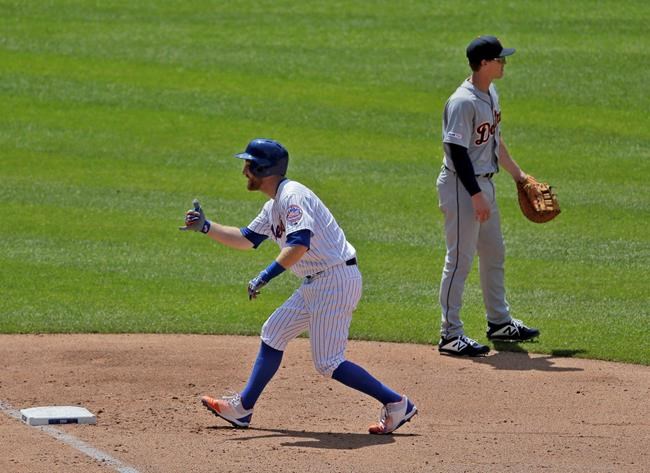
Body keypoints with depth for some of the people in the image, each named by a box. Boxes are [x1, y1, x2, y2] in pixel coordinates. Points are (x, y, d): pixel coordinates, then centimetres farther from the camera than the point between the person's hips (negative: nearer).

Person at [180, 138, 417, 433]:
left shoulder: (292, 196, -16)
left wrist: (267, 275, -32)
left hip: (336, 280, -11)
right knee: (273, 334, 15)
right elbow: (246, 240, 27)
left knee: (328, 363, -10)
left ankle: (396, 404, -6)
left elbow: (300, 244, -30)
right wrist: (206, 228, 19)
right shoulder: (273, 206, 16)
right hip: (316, 284, 11)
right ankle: (242, 408, 22)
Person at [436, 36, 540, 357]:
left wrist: (517, 174, 26)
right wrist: (476, 196, -24)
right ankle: (450, 334, -2)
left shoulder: (491, 95, 9)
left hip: (484, 184, 10)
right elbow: (458, 152, -23)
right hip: (462, 187, -10)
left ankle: (499, 322, 31)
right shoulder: (463, 102, -21)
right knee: (460, 259, -6)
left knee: (494, 255, 18)